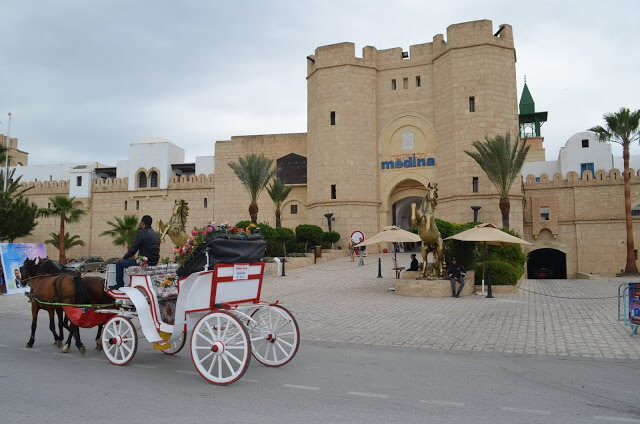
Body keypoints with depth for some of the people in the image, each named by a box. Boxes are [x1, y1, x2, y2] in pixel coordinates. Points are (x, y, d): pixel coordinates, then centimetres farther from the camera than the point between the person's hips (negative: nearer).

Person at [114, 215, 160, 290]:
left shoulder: (141, 233, -13)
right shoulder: (156, 234, 11)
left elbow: (133, 249, -10)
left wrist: (123, 257, 6)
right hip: (154, 262, 9)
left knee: (119, 264, 6)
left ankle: (119, 286, 14)